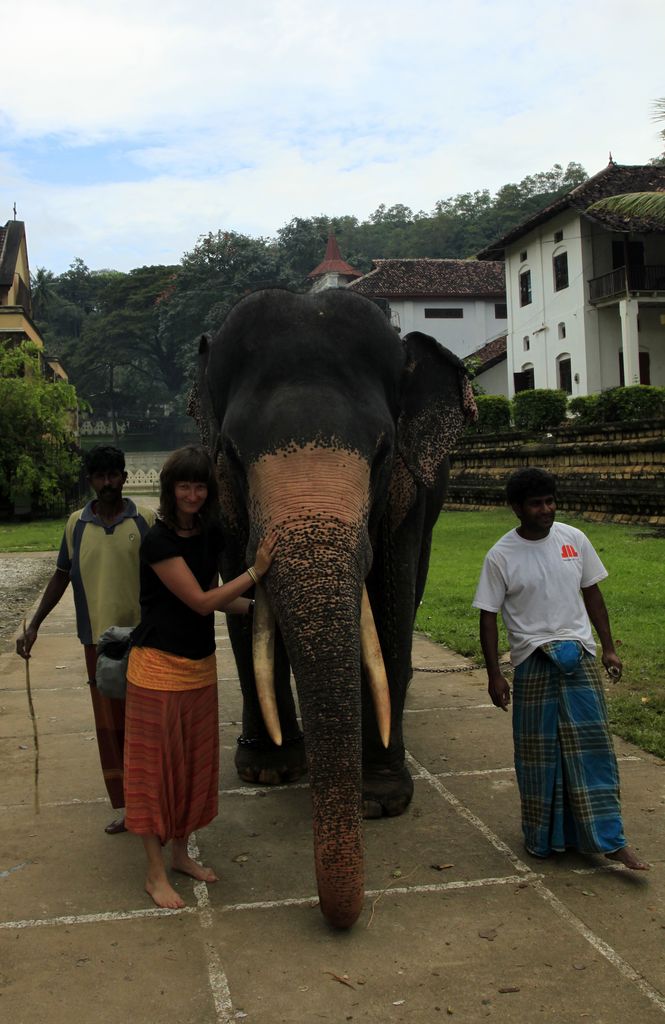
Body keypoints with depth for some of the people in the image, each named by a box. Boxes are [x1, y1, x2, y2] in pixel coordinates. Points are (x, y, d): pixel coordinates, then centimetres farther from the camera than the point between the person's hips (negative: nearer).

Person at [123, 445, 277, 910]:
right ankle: (155, 872, 15)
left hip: (201, 666, 7)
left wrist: (256, 605, 3)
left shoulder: (210, 535, 4)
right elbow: (199, 602, -20)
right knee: (156, 766, 3)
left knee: (194, 763, 15)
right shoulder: (159, 542, -18)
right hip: (159, 667, -7)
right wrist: (255, 572, -21)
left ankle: (181, 853, 32)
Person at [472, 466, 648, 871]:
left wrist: (609, 648, 11)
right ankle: (543, 837, 21)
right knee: (539, 751, 5)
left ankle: (610, 839, 6)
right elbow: (489, 617, -3)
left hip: (580, 655, 2)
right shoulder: (501, 557, -7)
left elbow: (592, 594, 12)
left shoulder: (574, 539, 3)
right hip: (533, 660, -2)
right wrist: (494, 674, -6)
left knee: (592, 744, 0)